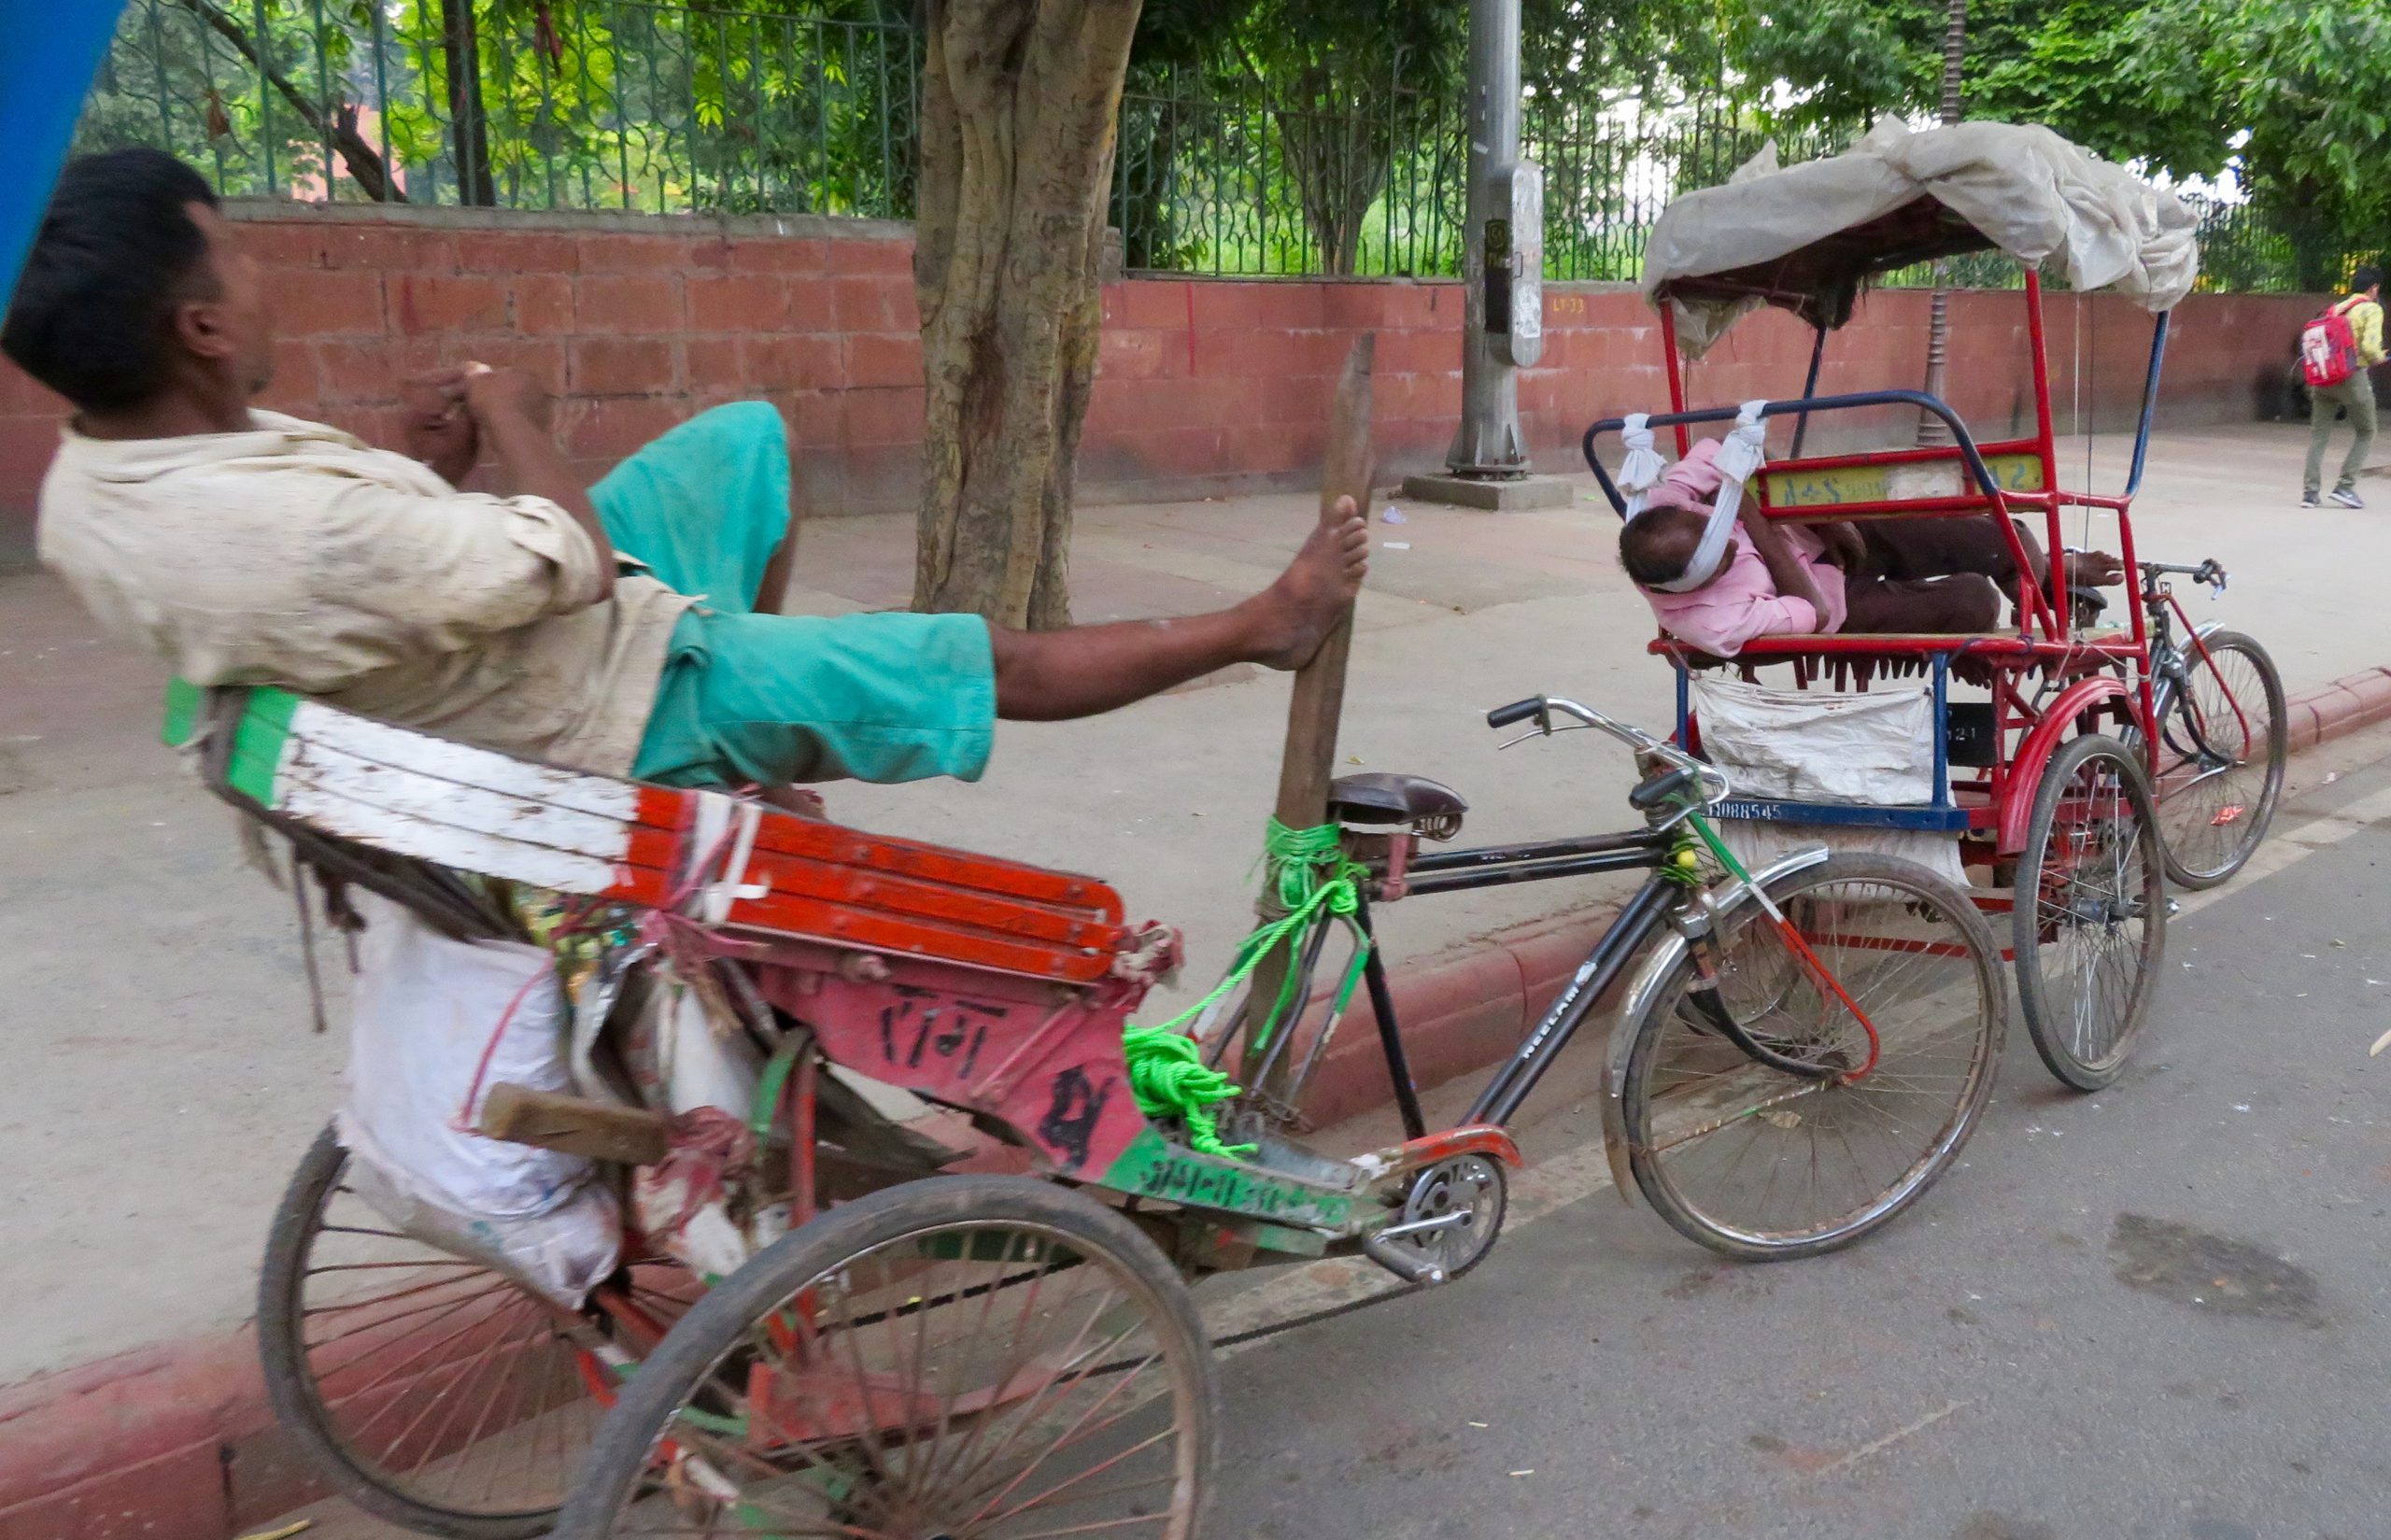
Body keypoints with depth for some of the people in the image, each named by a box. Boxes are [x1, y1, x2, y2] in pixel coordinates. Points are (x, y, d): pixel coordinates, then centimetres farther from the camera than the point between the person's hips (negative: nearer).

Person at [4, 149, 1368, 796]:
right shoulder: (308, 529, -39)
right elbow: (577, 561, -24)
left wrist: (424, 462, -7)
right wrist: (509, 415, -8)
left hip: (535, 613, 9)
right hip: (630, 711, -9)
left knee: (750, 434, 24)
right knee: (990, 662, 1)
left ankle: (764, 728, 34)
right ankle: (1266, 627, 20)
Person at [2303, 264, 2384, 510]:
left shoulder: (2335, 309, 15)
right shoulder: (2372, 309, -4)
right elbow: (2370, 346, -16)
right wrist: (2378, 358, 4)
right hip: (2353, 376, -5)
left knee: (2319, 434, 6)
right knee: (2365, 433, 10)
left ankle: (2310, 491, -1)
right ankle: (2345, 486, 0)